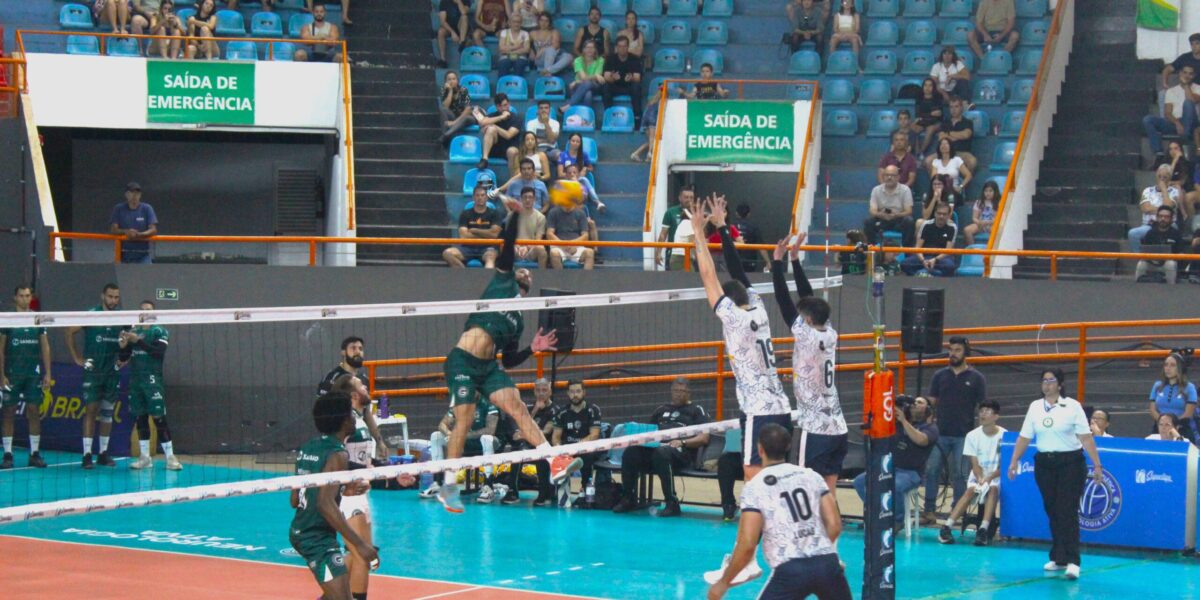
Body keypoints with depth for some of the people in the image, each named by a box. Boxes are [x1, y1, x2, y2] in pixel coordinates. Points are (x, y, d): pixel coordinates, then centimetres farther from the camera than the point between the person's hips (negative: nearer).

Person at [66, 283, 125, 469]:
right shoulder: (91, 315, -7)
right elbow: (70, 332, -3)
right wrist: (77, 358, -3)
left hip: (112, 371, 4)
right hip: (93, 370, -4)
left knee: (108, 412, 8)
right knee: (91, 410, -8)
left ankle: (104, 453, 14)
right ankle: (87, 454, -8)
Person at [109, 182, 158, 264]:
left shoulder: (147, 209, 3)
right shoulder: (118, 209, 6)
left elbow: (153, 230, -4)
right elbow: (113, 230, 0)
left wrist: (139, 235, -23)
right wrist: (126, 232, -21)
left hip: (142, 254, -1)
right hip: (124, 254, 1)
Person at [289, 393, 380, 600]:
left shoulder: (307, 448, 8)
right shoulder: (337, 455, -17)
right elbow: (326, 505, -28)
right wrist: (360, 544, -29)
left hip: (301, 532, 10)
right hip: (318, 538, -10)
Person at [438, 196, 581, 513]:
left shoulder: (518, 319, 25)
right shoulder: (503, 282, 14)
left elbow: (509, 360, 21)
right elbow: (507, 249, 2)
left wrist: (532, 349, 9)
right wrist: (515, 215, -4)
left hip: (488, 367, 5)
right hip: (463, 362, -5)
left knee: (517, 405, -13)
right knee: (464, 420, -9)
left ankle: (555, 463, -27)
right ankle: (449, 487, -1)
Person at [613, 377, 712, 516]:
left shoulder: (696, 410, 15)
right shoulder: (662, 410, 31)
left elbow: (704, 438, 3)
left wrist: (682, 442, -13)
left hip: (680, 451, -5)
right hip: (655, 446, 5)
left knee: (661, 453, -40)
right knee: (630, 452, -24)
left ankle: (672, 503, -37)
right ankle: (628, 498, -11)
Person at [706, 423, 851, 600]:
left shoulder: (754, 488, 0)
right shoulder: (811, 476, 12)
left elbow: (747, 545, -6)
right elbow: (834, 525, 9)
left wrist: (723, 583, 5)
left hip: (789, 570, -4)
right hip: (827, 563, 4)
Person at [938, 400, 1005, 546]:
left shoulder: (1004, 435, -7)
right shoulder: (973, 435, 0)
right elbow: (975, 464, -2)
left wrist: (989, 478, -21)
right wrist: (980, 479, -22)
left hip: (997, 476, -1)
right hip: (978, 476, 1)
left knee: (993, 489, -34)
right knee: (971, 491, -29)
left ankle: (984, 529, -44)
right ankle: (946, 527, -38)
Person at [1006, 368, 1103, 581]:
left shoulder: (1072, 406, -4)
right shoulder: (1035, 407, 8)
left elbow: (1086, 437, -8)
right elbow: (1024, 438, 11)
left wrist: (1097, 465, -12)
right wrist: (1014, 462, 6)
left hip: (1070, 463, -4)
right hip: (1044, 464, 4)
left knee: (1068, 512, -11)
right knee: (1052, 512, 7)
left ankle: (1072, 561, -13)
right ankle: (1058, 559, 15)